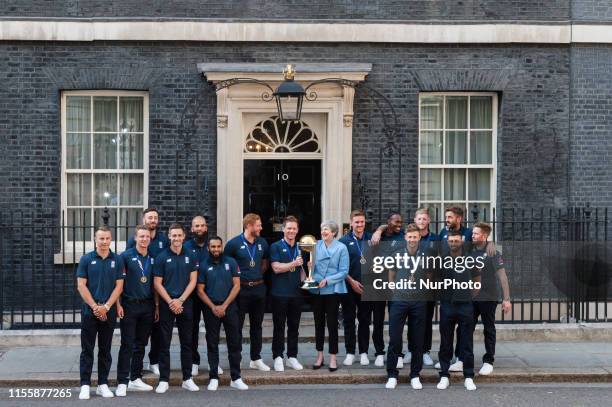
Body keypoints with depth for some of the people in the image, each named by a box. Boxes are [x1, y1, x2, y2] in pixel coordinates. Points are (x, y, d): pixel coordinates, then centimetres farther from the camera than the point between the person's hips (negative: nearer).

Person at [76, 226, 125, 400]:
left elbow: (119, 286, 1)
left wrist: (106, 307, -10)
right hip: (89, 310, -1)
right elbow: (81, 285, -3)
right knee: (87, 350, 2)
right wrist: (94, 306, -11)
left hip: (109, 311, 1)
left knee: (105, 350, 8)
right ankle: (85, 385, 7)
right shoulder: (86, 259, 1)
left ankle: (103, 384, 15)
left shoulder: (117, 260, 4)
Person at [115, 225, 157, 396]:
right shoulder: (126, 256, -3)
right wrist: (118, 305, -11)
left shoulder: (153, 259, 10)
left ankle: (136, 379, 20)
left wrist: (157, 306, 9)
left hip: (147, 307, 5)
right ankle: (122, 382, 0)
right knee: (127, 344, -4)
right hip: (129, 305, -4)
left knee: (141, 344, 10)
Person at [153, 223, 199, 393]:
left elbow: (193, 281, 1)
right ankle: (164, 380, 7)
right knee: (164, 343, 1)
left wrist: (180, 300, -9)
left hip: (185, 304, 2)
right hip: (166, 304, -1)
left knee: (187, 342, 7)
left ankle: (187, 379, 15)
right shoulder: (162, 257, 0)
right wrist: (170, 302, -11)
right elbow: (157, 283, -2)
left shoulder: (190, 256, 5)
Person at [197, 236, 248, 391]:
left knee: (234, 342, 1)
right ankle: (213, 378, 11)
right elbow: (200, 290, 2)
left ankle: (236, 378, 8)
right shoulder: (203, 265, 4)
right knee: (212, 344, 4)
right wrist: (213, 307, -10)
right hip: (211, 308, 0)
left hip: (229, 307, 0)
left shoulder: (231, 262, 4)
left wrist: (224, 306, -8)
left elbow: (236, 286, 0)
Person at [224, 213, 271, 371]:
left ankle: (256, 359, 22)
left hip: (259, 288, 5)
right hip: (241, 289, -5)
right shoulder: (234, 243, -9)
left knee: (257, 325, 12)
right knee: (237, 325, 2)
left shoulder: (262, 243, 6)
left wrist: (258, 275, 8)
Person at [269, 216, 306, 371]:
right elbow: (276, 268, -11)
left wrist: (303, 279, 2)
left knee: (294, 326, 9)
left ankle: (292, 357, 18)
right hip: (280, 293, -4)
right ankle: (278, 357, 9)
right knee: (279, 326, 2)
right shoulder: (276, 246, -2)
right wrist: (294, 264, -18)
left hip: (296, 293, 4)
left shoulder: (300, 248, 14)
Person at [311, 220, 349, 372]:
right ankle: (319, 355, 21)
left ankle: (333, 357, 11)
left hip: (332, 290, -3)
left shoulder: (341, 248, -5)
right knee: (318, 323, 10)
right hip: (316, 290, 3)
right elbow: (312, 265, 8)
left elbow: (344, 271, -8)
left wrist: (328, 280, -17)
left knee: (332, 324, 1)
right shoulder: (317, 245, 5)